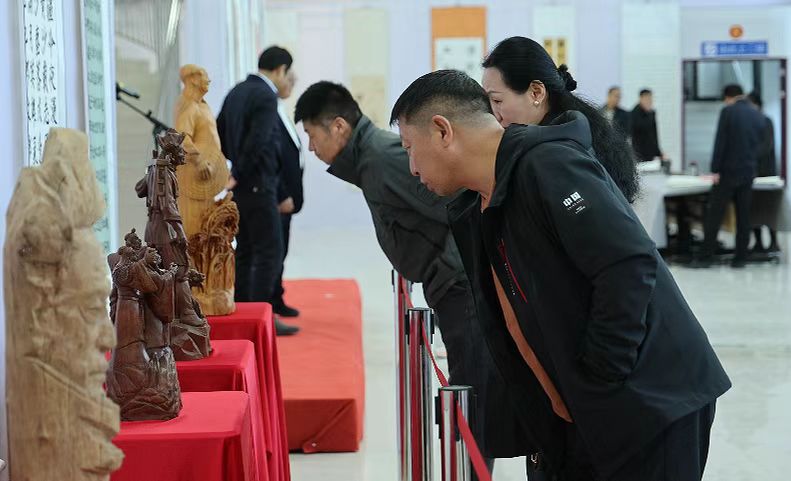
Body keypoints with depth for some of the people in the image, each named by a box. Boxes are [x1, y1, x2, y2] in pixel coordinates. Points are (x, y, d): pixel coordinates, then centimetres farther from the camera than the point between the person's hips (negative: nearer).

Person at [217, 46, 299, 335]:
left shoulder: (237, 92, 13)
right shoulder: (266, 96, -14)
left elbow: (219, 134, 18)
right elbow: (257, 142, -23)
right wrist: (238, 176, -12)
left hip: (241, 187, 9)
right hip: (258, 186, -9)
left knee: (245, 251, 13)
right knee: (270, 252, -5)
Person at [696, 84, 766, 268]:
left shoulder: (728, 112, -8)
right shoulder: (759, 116, 9)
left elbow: (720, 142, -12)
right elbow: (759, 144, 16)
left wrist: (715, 170, -10)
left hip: (728, 172, -5)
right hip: (749, 172, 5)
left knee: (714, 215, -2)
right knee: (743, 215, 9)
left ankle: (706, 257, -3)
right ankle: (740, 258, 9)